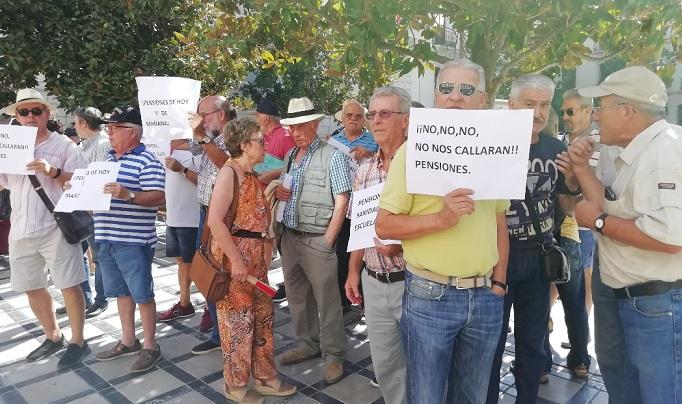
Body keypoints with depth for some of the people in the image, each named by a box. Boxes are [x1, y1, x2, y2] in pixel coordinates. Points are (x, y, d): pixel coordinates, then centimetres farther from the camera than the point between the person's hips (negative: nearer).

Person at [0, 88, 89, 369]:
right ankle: (52, 337, 33)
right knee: (31, 288, 15)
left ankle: (78, 342, 12)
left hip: (56, 228, -6)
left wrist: (53, 172, -24)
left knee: (69, 287, -2)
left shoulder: (64, 145, -2)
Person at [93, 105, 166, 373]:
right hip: (107, 238, 8)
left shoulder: (147, 161, -11)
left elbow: (158, 198, -18)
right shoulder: (109, 158, 15)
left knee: (141, 294, 1)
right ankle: (128, 341, 31)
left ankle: (150, 347, 14)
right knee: (121, 292, 17)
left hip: (134, 240, -8)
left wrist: (128, 195, -32)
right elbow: (99, 188, 27)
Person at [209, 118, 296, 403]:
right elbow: (214, 221, -23)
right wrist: (236, 261, -23)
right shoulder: (229, 172, -15)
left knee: (263, 317, 15)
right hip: (234, 257, -9)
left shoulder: (252, 175, 13)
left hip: (256, 257, 9)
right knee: (237, 320, 4)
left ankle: (265, 377, 31)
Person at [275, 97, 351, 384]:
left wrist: (327, 241, -15)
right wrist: (278, 192, -2)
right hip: (289, 236, 7)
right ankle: (307, 344, 35)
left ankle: (333, 354, 18)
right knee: (297, 296, 17)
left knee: (327, 300, 2)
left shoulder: (332, 157, -10)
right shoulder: (289, 156, 12)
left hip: (316, 239, -7)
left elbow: (341, 203, -12)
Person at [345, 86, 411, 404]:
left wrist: (401, 245, -23)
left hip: (411, 280, -5)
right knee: (384, 364, 18)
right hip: (374, 282, 6)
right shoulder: (365, 170, 8)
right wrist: (353, 270, 12)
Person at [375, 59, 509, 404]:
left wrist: (498, 282, 7)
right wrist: (440, 218, -22)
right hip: (430, 296, -4)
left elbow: (499, 222, 14)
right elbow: (384, 226, -9)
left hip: (485, 297, 4)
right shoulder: (413, 151, -7)